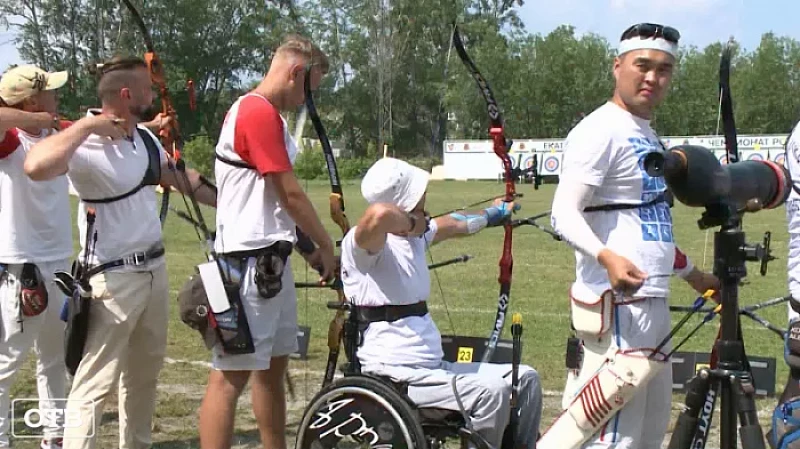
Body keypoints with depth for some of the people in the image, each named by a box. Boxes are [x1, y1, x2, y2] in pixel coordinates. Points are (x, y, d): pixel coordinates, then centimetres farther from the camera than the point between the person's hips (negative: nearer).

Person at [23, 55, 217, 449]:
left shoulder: (145, 138, 6)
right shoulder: (86, 146, -20)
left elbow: (180, 177, 21)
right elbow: (36, 167, -40)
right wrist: (87, 125, -30)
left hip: (155, 269, 9)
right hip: (114, 278, -9)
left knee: (145, 373, 20)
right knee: (95, 383, -6)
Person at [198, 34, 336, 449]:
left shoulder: (264, 114, 16)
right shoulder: (259, 113, -16)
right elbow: (290, 196, -15)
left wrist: (308, 249, 11)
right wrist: (326, 247, -2)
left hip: (270, 260, 11)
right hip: (249, 263, -11)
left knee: (273, 366, 15)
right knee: (231, 375, -7)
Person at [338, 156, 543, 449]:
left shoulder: (416, 236, 12)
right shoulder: (361, 244, -14)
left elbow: (456, 224, 33)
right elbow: (379, 215, -39)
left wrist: (493, 214, 49)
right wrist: (411, 223, -18)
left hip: (432, 367, 10)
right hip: (396, 378, -9)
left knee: (525, 379, 9)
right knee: (492, 391, -26)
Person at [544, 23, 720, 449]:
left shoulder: (649, 137, 19)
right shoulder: (600, 130, -10)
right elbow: (564, 214, -22)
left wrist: (693, 274, 32)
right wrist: (606, 256, -38)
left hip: (652, 302, 10)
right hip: (617, 303, -10)